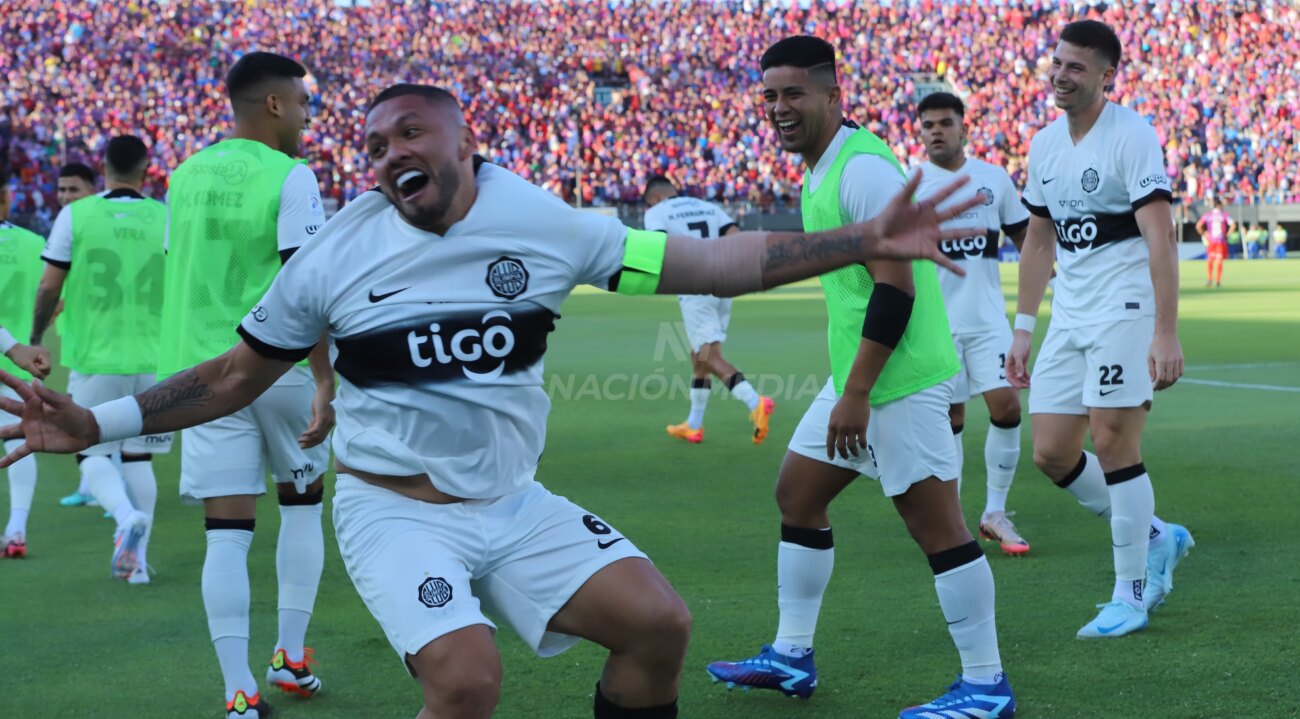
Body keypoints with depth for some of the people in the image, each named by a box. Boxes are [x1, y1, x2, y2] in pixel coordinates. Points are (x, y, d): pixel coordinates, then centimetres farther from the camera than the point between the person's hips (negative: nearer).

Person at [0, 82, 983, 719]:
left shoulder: (544, 223, -4)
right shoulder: (337, 253, -6)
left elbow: (717, 264, -3)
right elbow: (237, 375, 3)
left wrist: (864, 242, -8)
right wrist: (99, 424, -8)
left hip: (515, 503, 3)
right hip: (394, 509, -3)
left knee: (661, 623, -9)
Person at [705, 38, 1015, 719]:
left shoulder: (863, 169, -17)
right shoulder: (820, 171, 14)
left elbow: (895, 288, -22)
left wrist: (856, 394, -22)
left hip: (901, 381, -11)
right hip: (857, 378, 11)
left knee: (935, 523, -6)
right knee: (797, 493, 16)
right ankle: (792, 657, 26)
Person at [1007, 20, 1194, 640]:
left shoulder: (1132, 136, -12)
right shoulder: (1044, 145, 11)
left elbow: (1160, 238, -18)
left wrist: (1166, 333, -25)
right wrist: (1023, 329, 17)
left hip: (1125, 309, -7)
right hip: (1069, 316, 8)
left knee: (1113, 445, -8)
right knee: (1051, 454, 5)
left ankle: (1131, 594, 7)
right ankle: (1155, 537, 25)